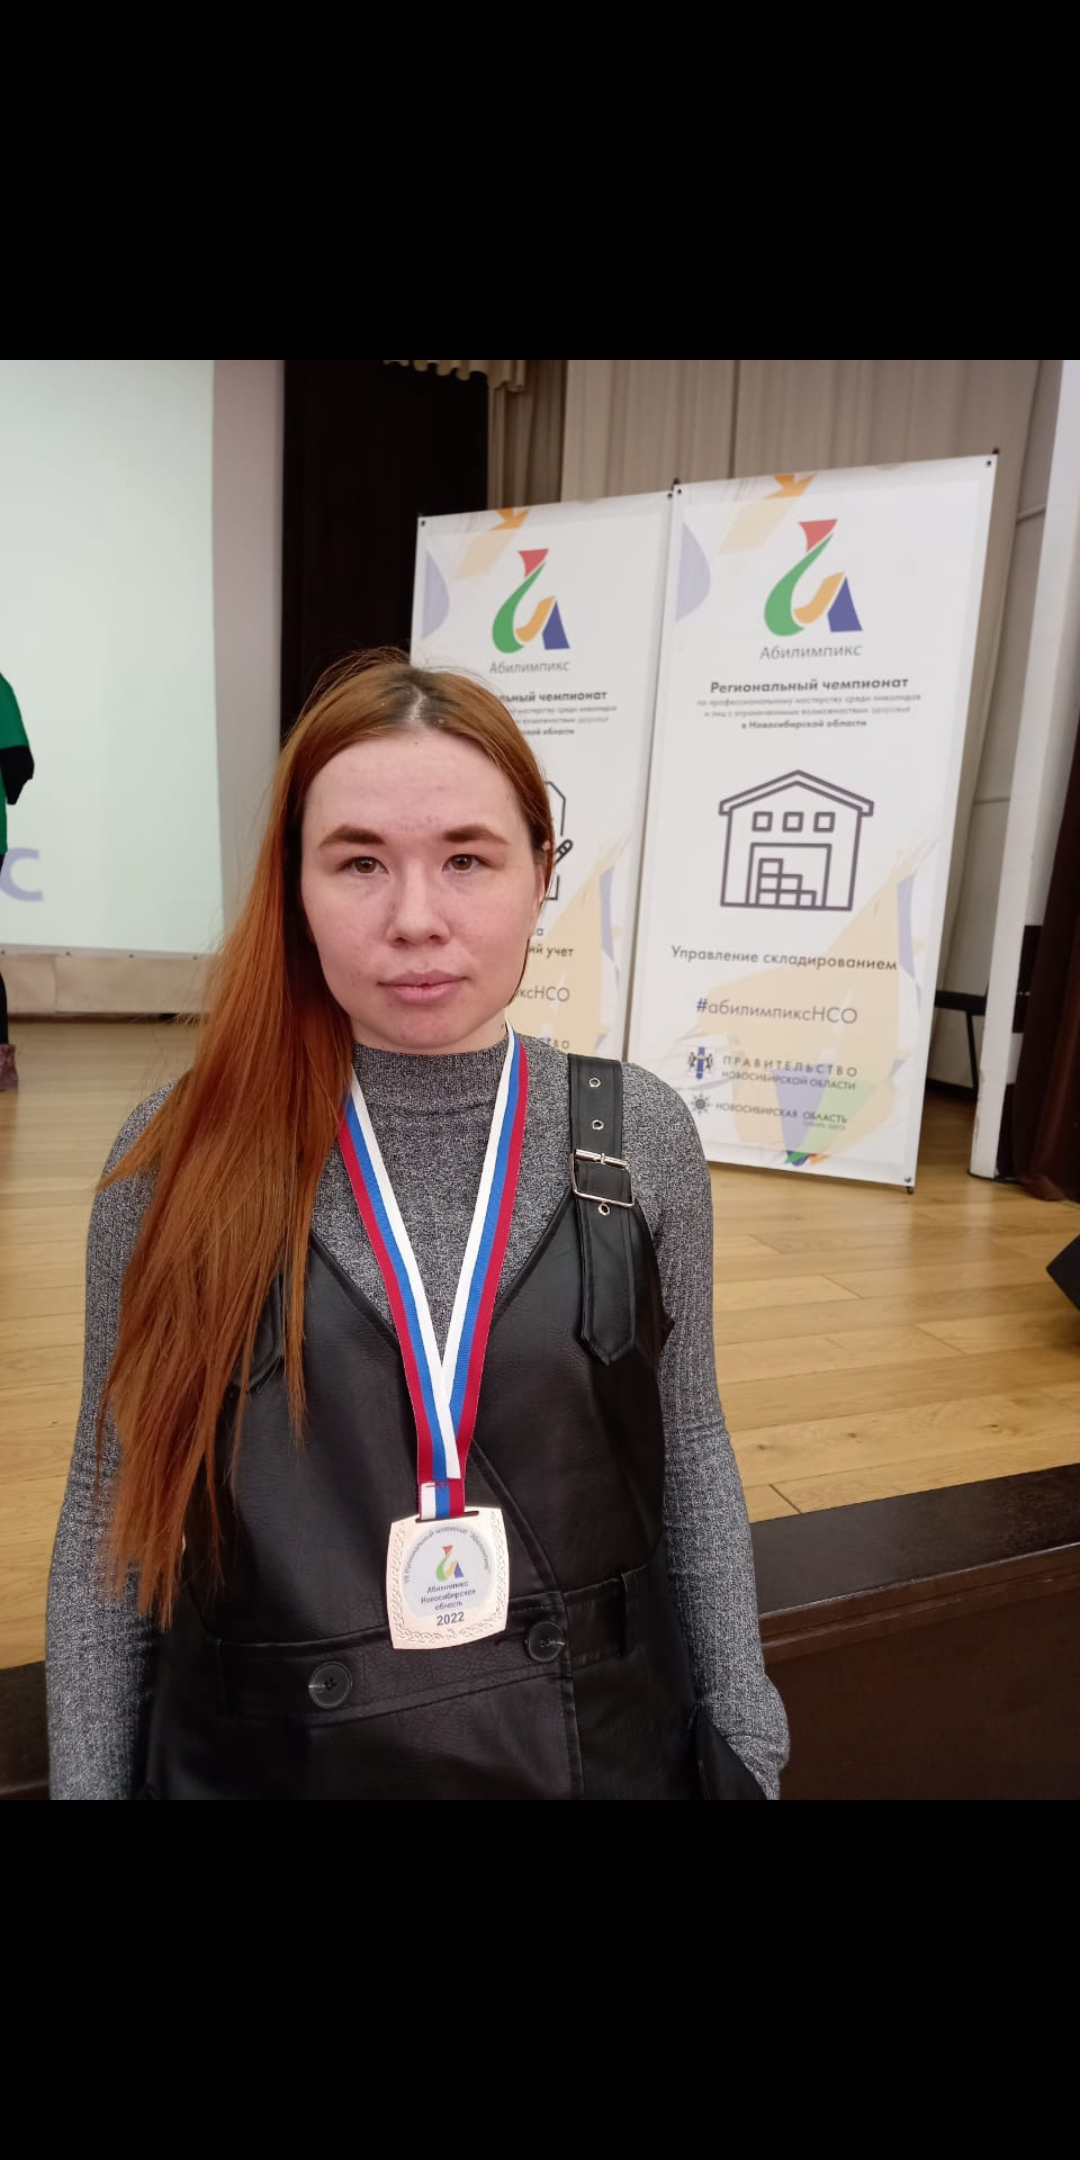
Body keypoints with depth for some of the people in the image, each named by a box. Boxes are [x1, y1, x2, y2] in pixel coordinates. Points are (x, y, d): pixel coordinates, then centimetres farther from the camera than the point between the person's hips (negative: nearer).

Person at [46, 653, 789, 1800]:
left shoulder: (638, 1136, -12)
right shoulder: (185, 1154, -14)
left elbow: (688, 1456, -1)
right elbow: (114, 1509, -4)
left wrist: (743, 1745, 4)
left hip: (600, 1747, 1)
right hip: (261, 1758, 0)